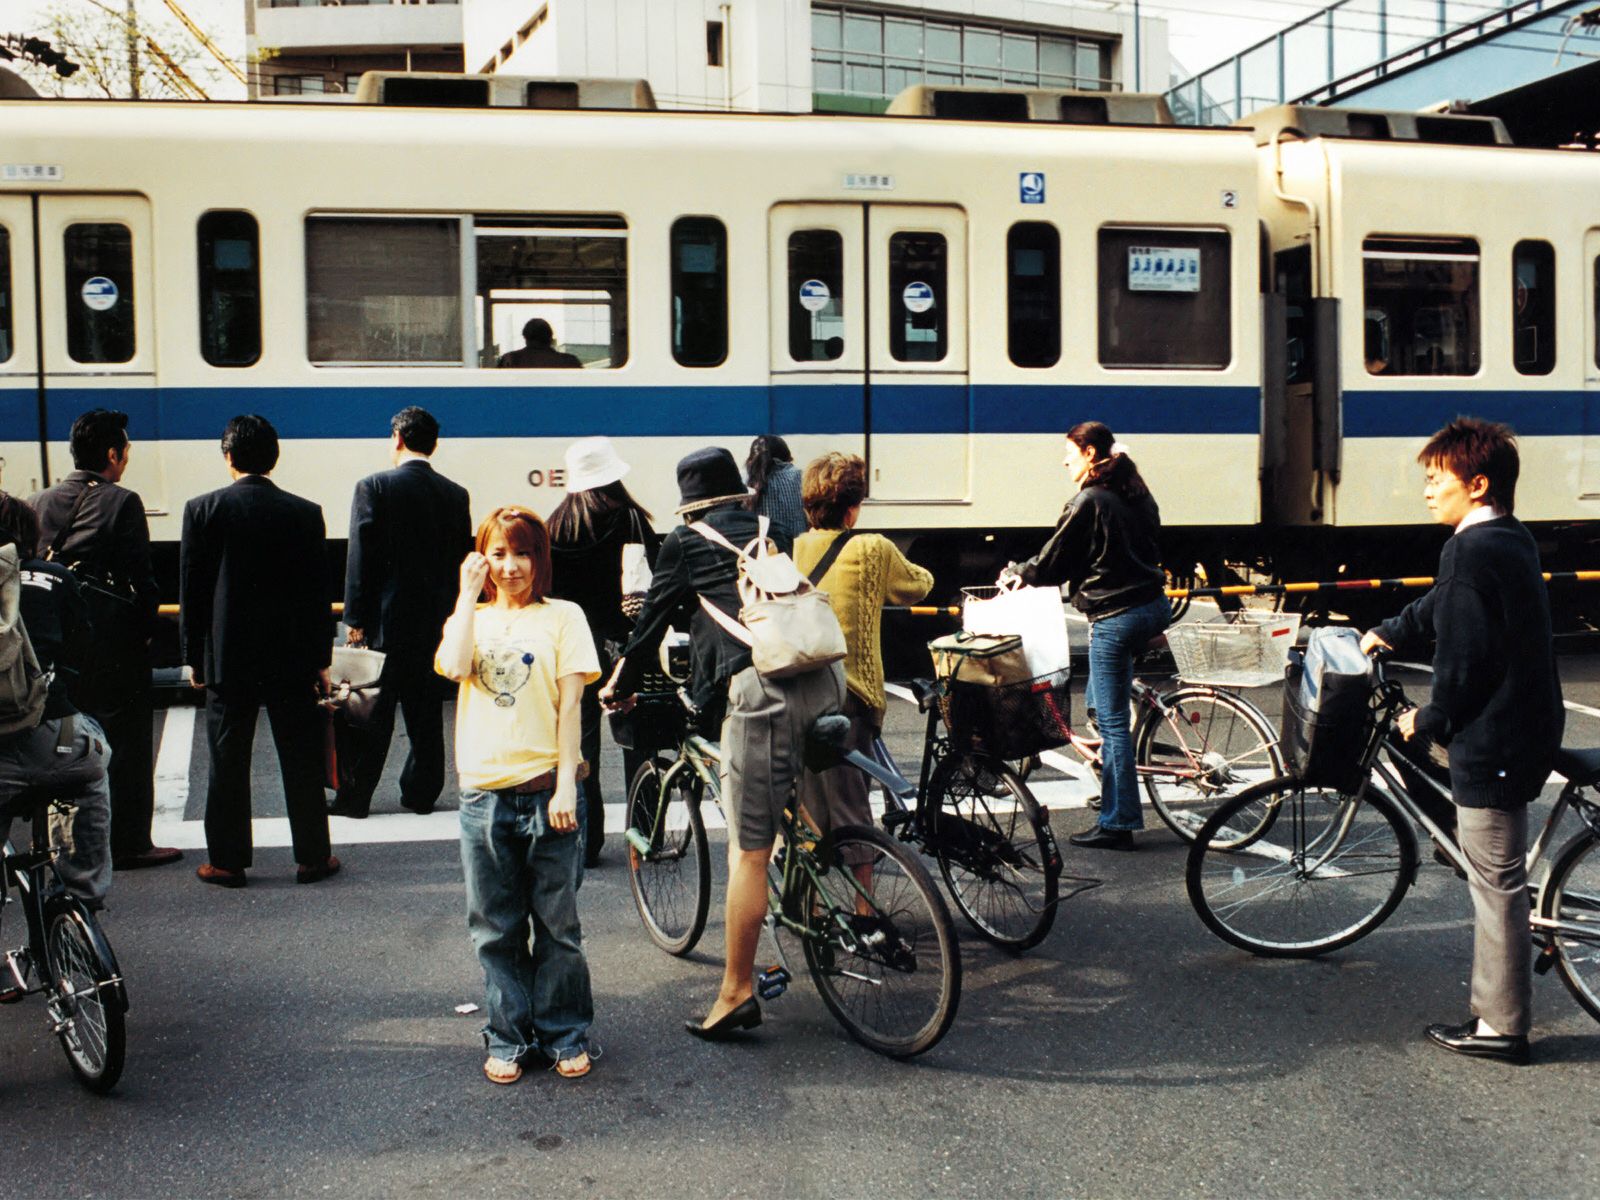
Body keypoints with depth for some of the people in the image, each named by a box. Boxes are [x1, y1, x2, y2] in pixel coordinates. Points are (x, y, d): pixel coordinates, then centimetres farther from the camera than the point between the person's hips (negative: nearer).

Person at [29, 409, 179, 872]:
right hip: (115, 645, -6)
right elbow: (141, 578, -14)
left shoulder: (37, 503, 5)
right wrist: (146, 627, -1)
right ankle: (128, 843, 7)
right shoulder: (122, 502, -11)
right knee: (126, 744, 3)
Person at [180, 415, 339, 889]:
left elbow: (191, 590, -2)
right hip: (292, 656, 1)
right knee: (302, 760, 8)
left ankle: (227, 861, 13)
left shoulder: (203, 510, -5)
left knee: (228, 762, 7)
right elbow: (319, 593, 1)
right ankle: (312, 857, 14)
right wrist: (321, 660, 8)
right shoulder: (304, 513, -3)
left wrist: (194, 657, 7)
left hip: (228, 657, 0)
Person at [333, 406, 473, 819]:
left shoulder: (374, 487, -10)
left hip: (388, 619, -4)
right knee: (426, 711, 12)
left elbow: (361, 557, -11)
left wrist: (355, 619, -7)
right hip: (437, 622, 4)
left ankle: (354, 797, 9)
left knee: (374, 712, 2)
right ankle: (422, 792, 18)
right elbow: (462, 561, 8)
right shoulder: (456, 495, 4)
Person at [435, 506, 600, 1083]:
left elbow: (569, 704, -3)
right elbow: (454, 667, -11)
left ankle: (565, 1035, 20)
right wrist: (469, 594, -6)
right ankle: (507, 1039, 22)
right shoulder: (471, 618, 12)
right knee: (496, 930, 9)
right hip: (483, 793, 3)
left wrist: (565, 786, -10)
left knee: (558, 926, 6)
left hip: (546, 791, -3)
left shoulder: (562, 617, 3)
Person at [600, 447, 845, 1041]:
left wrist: (620, 685, 35)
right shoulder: (770, 534, 28)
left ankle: (736, 994, 2)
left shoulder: (686, 542, 14)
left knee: (749, 849, -2)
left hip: (760, 685, -6)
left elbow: (653, 619, 18)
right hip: (827, 675, 6)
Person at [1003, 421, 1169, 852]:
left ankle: (1117, 824, 1)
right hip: (1154, 605, 9)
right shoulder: (1136, 494, 12)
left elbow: (1051, 566, -8)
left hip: (1115, 618, -9)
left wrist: (1014, 572, 12)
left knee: (1112, 720, -3)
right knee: (1102, 702, 27)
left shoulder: (1088, 501, -12)